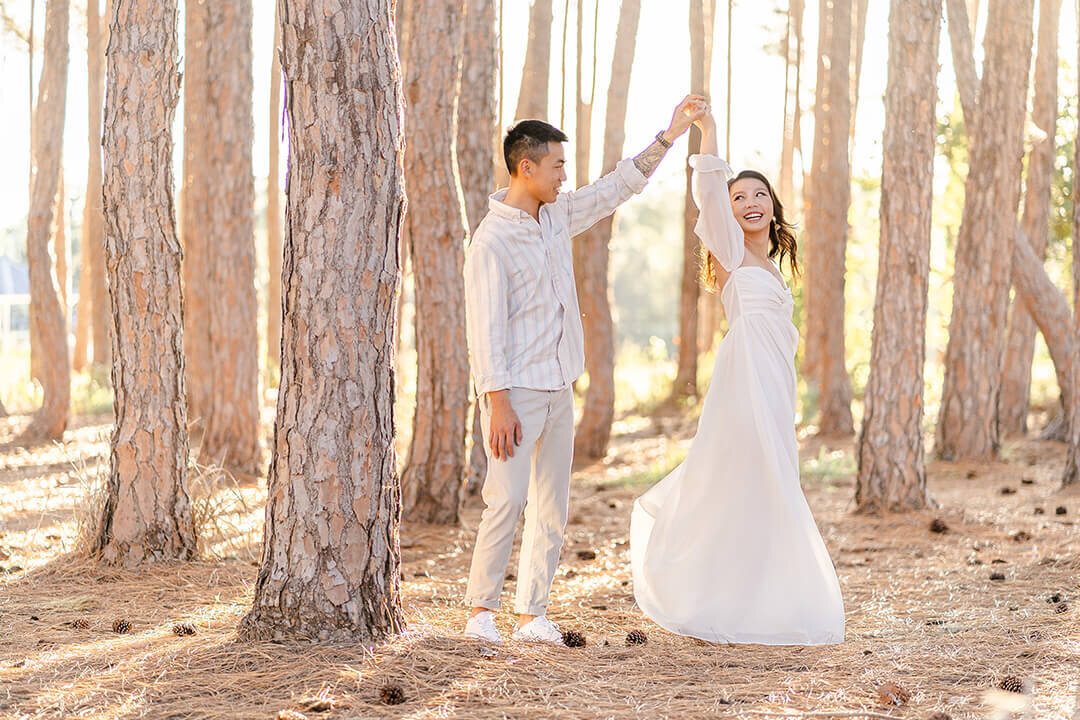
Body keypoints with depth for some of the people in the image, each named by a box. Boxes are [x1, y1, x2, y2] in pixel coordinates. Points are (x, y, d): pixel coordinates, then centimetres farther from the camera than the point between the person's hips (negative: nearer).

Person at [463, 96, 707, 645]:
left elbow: (617, 188, 21)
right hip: (515, 392, -8)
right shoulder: (491, 239, -13)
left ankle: (532, 614, 11)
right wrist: (498, 402, -21)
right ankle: (480, 609, -2)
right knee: (507, 501, -14)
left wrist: (668, 136, 16)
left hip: (558, 391, 8)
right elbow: (485, 326, -17)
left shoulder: (557, 217, 10)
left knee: (552, 508, 6)